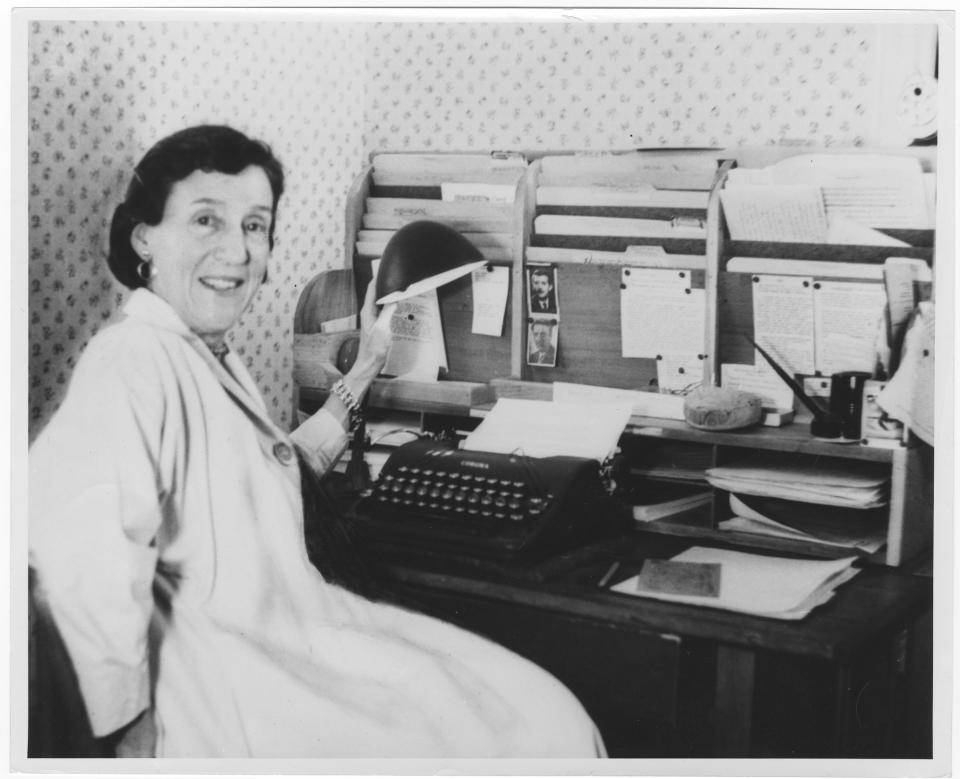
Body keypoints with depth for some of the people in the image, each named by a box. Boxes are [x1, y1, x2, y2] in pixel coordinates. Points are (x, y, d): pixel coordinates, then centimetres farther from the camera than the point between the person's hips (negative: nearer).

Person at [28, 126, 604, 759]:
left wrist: (366, 369, 24)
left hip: (300, 629, 9)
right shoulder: (134, 359, -17)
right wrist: (131, 731, -25)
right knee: (531, 734, -9)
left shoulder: (218, 361, 14)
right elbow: (81, 538, -33)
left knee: (549, 717, 2)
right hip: (232, 678, -9)